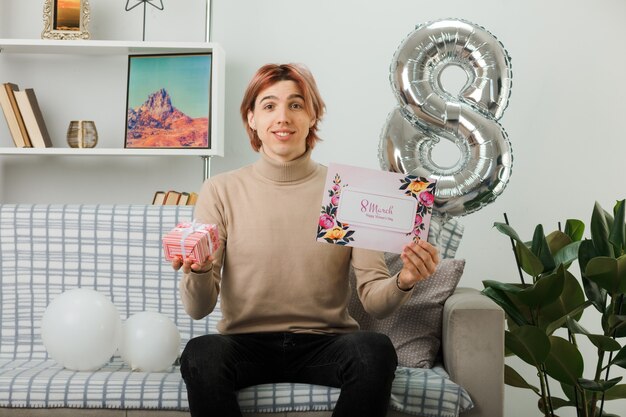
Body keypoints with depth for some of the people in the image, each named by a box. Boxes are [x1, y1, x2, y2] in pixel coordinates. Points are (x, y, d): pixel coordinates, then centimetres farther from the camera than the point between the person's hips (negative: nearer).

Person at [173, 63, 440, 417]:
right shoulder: (221, 192, 2)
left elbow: (374, 300, -1)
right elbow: (199, 309, -3)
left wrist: (403, 282, -22)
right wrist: (199, 272, -24)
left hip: (326, 344, 1)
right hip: (246, 344, -1)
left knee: (375, 350, -31)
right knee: (201, 354, -33)